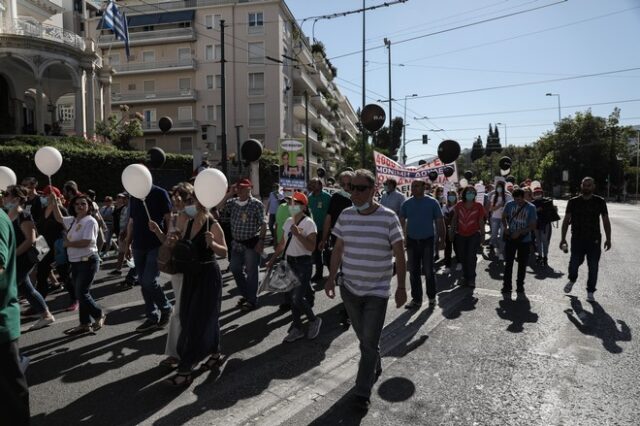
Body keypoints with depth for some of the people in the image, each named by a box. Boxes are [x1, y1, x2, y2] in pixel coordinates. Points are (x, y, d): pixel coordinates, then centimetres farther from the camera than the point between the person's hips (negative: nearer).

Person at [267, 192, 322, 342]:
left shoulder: (309, 223, -13)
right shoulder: (288, 221, 8)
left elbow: (311, 247, -20)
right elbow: (283, 243, 16)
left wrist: (298, 234, -28)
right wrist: (272, 259, 12)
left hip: (303, 264, -7)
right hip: (289, 262, 7)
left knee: (297, 298, -10)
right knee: (292, 297, 10)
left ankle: (314, 320, 16)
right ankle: (297, 328, 23)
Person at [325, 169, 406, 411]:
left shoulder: (388, 218, -12)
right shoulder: (345, 216, -1)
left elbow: (399, 255, -8)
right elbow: (338, 250, 6)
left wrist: (401, 287, -9)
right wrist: (331, 279, 4)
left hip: (377, 291, -4)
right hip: (349, 288, 4)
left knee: (370, 343, 1)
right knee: (363, 338, 19)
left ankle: (362, 393, 14)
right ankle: (375, 368, 44)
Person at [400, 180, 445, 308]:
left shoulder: (432, 202, -3)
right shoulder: (406, 204, 3)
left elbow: (440, 222, 0)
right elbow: (401, 221, 7)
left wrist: (442, 239, 0)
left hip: (427, 241, -3)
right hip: (411, 241, 3)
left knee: (428, 271, 3)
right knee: (413, 272, 7)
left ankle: (432, 296, 23)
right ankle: (416, 299, 18)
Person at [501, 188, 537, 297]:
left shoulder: (531, 208, -9)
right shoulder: (510, 204, -5)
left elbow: (533, 226, -8)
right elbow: (504, 217, 10)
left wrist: (520, 232, -20)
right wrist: (505, 227, -8)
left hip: (524, 240, -1)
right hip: (510, 238, 1)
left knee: (522, 265, 10)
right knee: (508, 263, 4)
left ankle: (520, 287, 25)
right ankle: (506, 287, 14)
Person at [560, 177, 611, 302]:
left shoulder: (600, 202, 3)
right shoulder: (573, 202, 2)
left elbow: (606, 221, 7)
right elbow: (566, 220, 4)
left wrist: (608, 239, 1)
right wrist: (563, 238, 0)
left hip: (594, 240, 0)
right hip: (577, 239, 0)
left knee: (593, 267, 3)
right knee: (574, 263, -3)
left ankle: (590, 292, 17)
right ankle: (572, 280, 29)